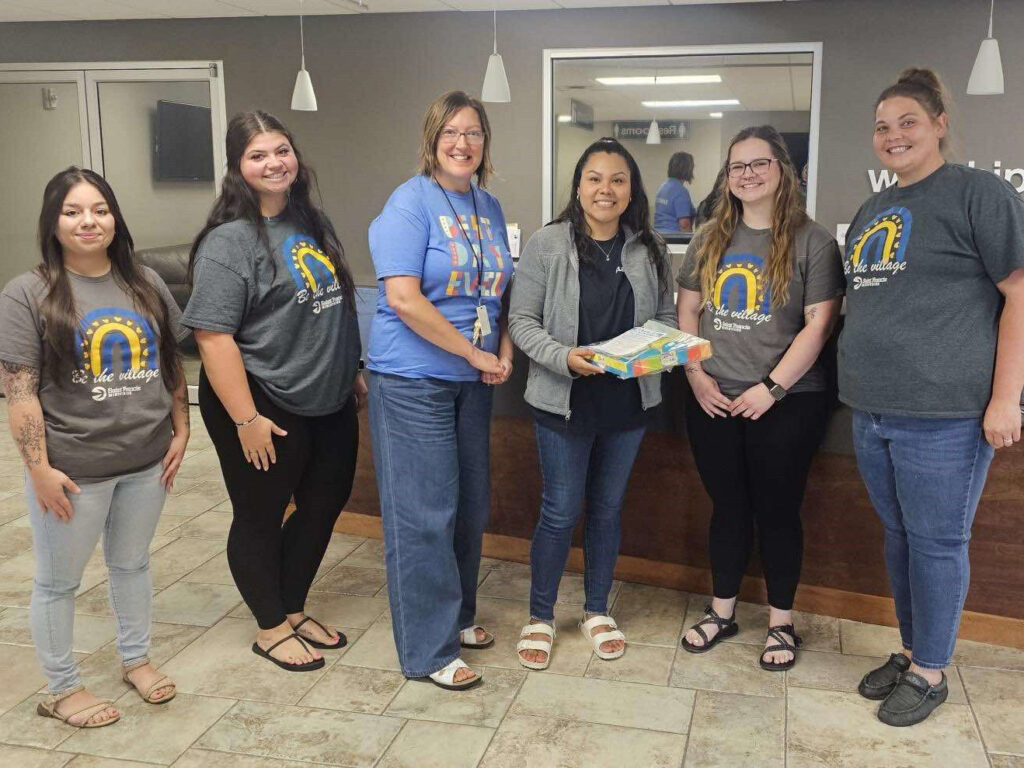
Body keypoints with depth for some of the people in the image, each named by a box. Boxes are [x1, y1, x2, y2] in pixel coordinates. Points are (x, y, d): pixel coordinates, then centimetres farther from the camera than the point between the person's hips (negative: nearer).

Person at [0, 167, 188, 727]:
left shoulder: (146, 284, 4)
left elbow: (171, 365, 11)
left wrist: (180, 432, 6)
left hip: (147, 461, 4)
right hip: (73, 470, -4)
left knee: (131, 563, 20)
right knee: (58, 580, 11)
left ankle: (135, 659, 40)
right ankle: (62, 690, 29)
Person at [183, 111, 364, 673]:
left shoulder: (313, 224, 9)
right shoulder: (229, 242, -16)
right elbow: (213, 334, -20)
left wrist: (352, 374, 19)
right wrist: (246, 418, -22)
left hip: (329, 405, 8)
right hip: (267, 410, -8)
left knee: (324, 506, 17)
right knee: (260, 519, 9)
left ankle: (293, 610, 37)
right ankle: (271, 628, 28)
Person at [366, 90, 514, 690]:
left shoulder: (489, 207, 11)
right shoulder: (411, 203, -11)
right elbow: (404, 300, -20)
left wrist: (505, 353, 1)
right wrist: (476, 353, -16)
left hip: (473, 380, 7)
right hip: (413, 380, -7)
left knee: (471, 505, 15)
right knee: (425, 513, -2)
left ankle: (458, 615, 35)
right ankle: (430, 650, 11)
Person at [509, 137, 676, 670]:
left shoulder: (650, 249, 3)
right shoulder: (547, 245, -8)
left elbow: (667, 315, 11)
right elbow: (522, 320, -7)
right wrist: (564, 357, -22)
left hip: (628, 401, 4)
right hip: (564, 401, -3)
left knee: (608, 508, 16)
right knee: (561, 512, 4)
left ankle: (597, 611, 34)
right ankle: (540, 617, 24)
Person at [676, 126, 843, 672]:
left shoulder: (810, 241, -5)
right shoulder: (711, 238, 9)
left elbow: (819, 323, -10)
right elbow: (687, 311, 10)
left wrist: (772, 388, -14)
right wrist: (696, 375, -3)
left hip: (785, 404, -4)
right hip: (713, 401, 4)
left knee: (777, 510, 7)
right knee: (727, 508, 14)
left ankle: (781, 622, 23)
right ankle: (721, 611, 29)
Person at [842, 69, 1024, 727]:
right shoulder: (872, 211, 16)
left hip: (943, 415, -7)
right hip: (873, 412, 7)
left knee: (936, 542, 3)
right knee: (899, 537, 17)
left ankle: (930, 672, 20)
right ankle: (911, 652, 32)